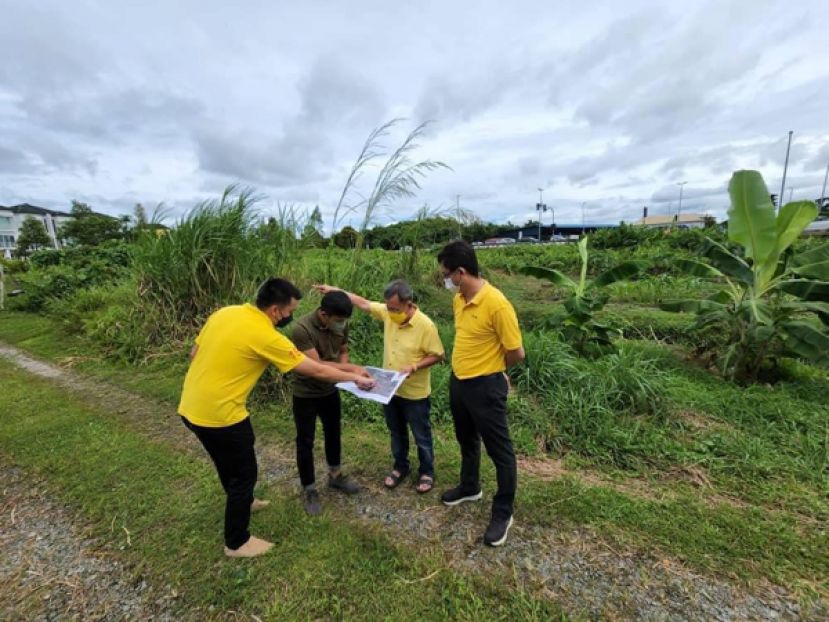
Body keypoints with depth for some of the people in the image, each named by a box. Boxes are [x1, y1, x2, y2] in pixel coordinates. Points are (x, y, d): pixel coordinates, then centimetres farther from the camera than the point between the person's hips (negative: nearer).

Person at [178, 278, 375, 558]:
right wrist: (355, 378, -3)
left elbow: (194, 355, 11)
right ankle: (236, 542, 31)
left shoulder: (224, 313, 1)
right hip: (219, 414, -9)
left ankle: (243, 502, 54)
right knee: (244, 473, 12)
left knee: (227, 463, 29)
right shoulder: (267, 337, -21)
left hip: (190, 407, 9)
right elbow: (317, 371, -15)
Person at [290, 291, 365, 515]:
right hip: (305, 393, -5)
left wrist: (345, 368, -17)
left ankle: (335, 475, 43)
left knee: (334, 433, 20)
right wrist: (352, 368, -30)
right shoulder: (302, 328, -30)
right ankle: (310, 490, 28)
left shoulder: (342, 324, -12)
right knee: (305, 442, 8)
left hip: (330, 389, 6)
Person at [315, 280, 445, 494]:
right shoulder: (388, 312, -9)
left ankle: (427, 472, 37)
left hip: (415, 393, -5)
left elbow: (437, 355, -15)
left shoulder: (425, 325, -23)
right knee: (396, 433, 23)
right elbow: (363, 303, 1)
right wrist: (335, 290, -4)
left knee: (421, 436, 15)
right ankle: (400, 467, 44)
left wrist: (413, 367, -27)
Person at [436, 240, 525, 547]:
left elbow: (516, 353, -18)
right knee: (466, 441, 26)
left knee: (500, 451, 11)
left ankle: (503, 513, 30)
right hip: (458, 382, 8)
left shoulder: (497, 304, -25)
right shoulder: (458, 300, 0)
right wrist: (465, 368, 9)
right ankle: (469, 487, 50)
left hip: (485, 387, -8)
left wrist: (490, 369, -1)